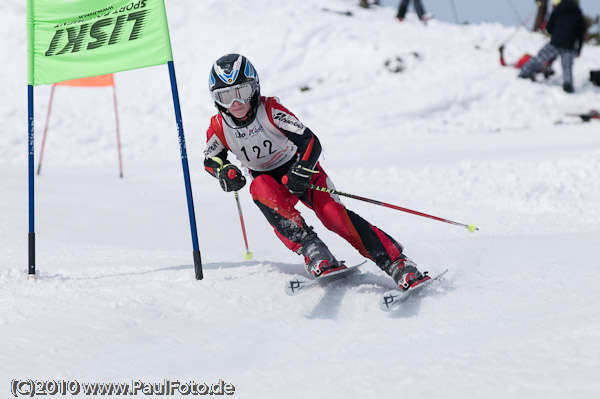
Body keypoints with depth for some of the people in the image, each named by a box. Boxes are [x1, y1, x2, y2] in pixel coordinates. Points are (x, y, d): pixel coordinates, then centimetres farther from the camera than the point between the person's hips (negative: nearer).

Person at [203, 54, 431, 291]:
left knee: (332, 213, -25)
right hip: (270, 181, 2)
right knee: (260, 188, -34)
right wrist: (224, 172, -15)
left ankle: (397, 264, -25)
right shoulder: (218, 128, -13)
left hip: (300, 168, -2)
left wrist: (301, 172, -39)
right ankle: (311, 251, -37)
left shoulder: (270, 109, -22)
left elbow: (310, 142, -24)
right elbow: (211, 159, 7)